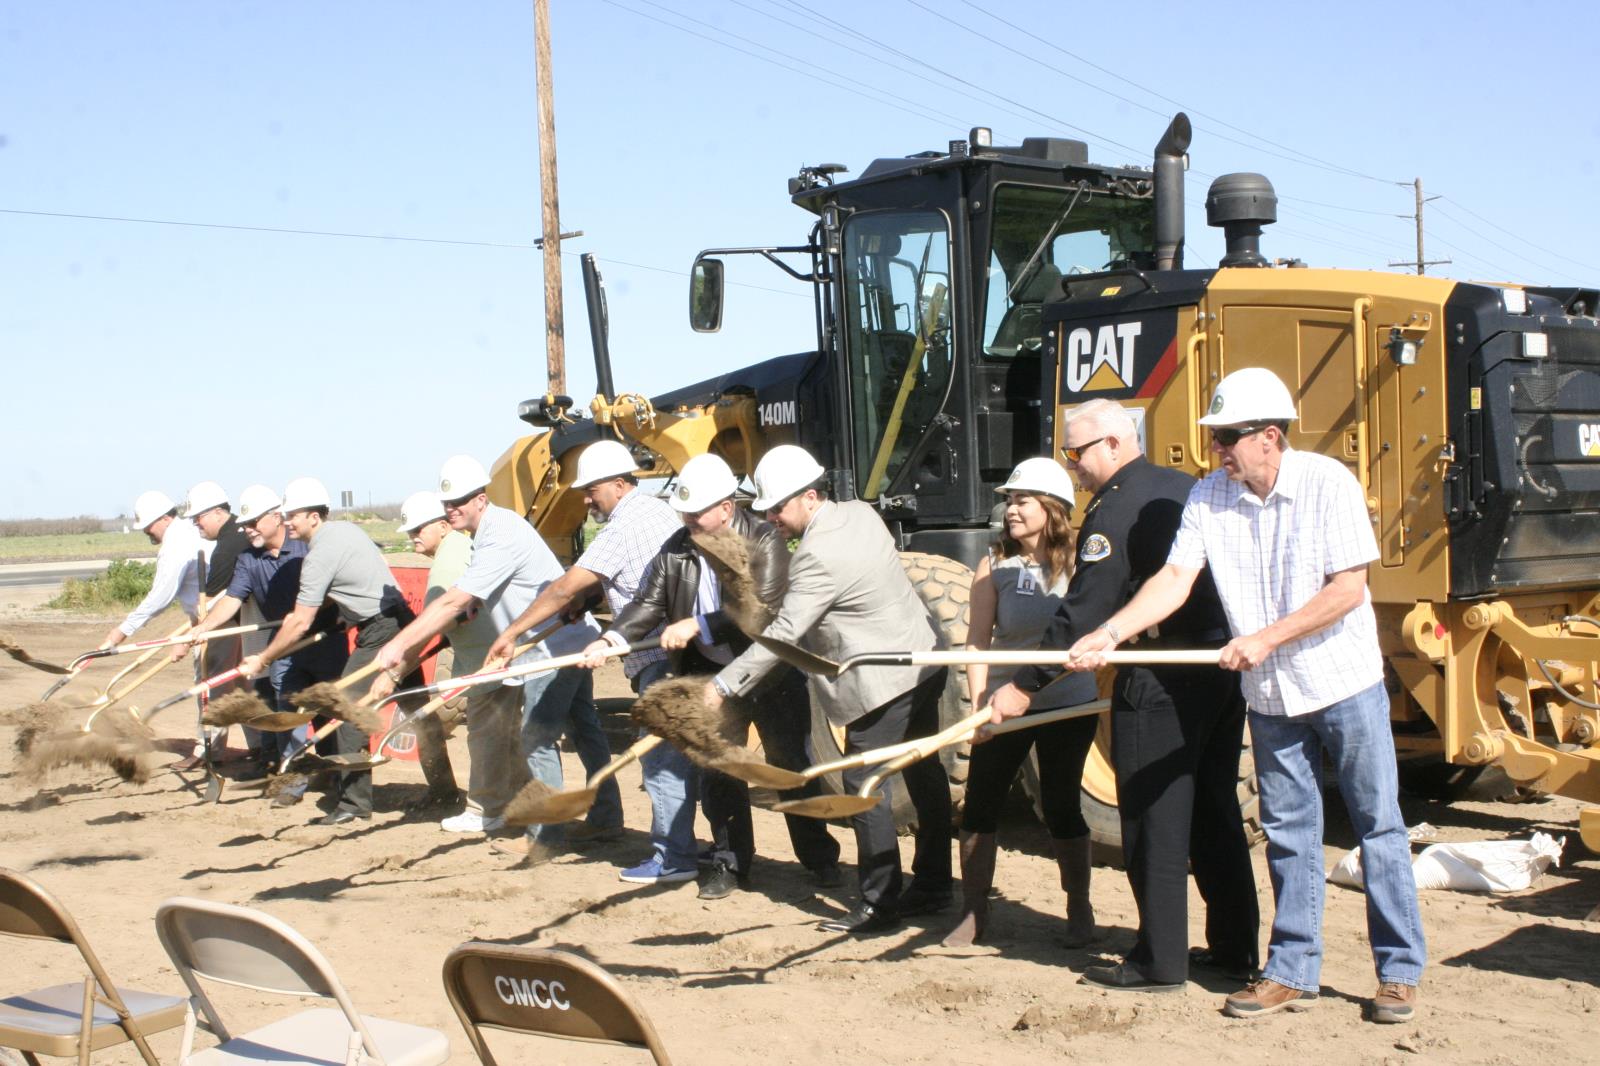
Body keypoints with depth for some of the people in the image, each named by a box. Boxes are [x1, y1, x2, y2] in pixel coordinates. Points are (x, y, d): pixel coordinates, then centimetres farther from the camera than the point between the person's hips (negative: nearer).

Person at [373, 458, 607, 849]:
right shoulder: (492, 530, 11)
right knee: (585, 729, 17)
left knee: (536, 741, -5)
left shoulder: (500, 537, -22)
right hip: (573, 640, 11)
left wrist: (397, 645, -27)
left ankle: (545, 834, 1)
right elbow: (462, 602, 13)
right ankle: (607, 816, 27)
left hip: (554, 647, -11)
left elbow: (453, 603, -27)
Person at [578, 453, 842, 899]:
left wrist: (697, 625, -29)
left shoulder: (764, 541, -16)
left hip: (772, 670, -4)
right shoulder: (675, 549, -2)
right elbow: (649, 604, -2)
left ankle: (819, 856, 21)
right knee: (717, 769, 8)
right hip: (712, 674, 4)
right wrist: (611, 639, -20)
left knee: (790, 763, 6)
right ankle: (729, 862, 20)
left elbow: (763, 608, -25)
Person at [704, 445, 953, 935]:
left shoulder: (818, 555, -23)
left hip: (883, 682, -10)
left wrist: (723, 685, -20)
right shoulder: (859, 513, 5)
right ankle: (932, 885, 28)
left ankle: (879, 904, 2)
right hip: (923, 662, 10)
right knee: (923, 774, 16)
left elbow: (783, 634, -24)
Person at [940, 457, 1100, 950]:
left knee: (1061, 807, 6)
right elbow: (977, 641, -3)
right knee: (979, 806, 0)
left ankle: (1079, 911, 23)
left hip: (1068, 705, -2)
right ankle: (973, 914, 13)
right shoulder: (995, 567, -1)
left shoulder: (1076, 563, -6)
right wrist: (980, 703, -13)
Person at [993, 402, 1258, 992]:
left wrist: (1026, 684, -13)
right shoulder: (1187, 489, 12)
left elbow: (1083, 614, -17)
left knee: (1153, 822, 0)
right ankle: (1235, 945, 23)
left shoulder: (1114, 511, -13)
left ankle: (1159, 961, 6)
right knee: (1215, 811, 16)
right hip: (1225, 669, 9)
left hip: (1162, 681, -9)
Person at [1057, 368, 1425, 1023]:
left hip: (1346, 683, -4)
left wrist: (1265, 638, -21)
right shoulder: (1208, 497, -3)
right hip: (1271, 696, 4)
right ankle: (1292, 971, 19)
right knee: (1288, 833, 10)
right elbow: (1174, 579, -7)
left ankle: (1399, 972, 14)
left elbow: (1349, 588, -17)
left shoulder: (1328, 484, -14)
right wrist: (1108, 636, -21)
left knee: (1378, 825, 4)